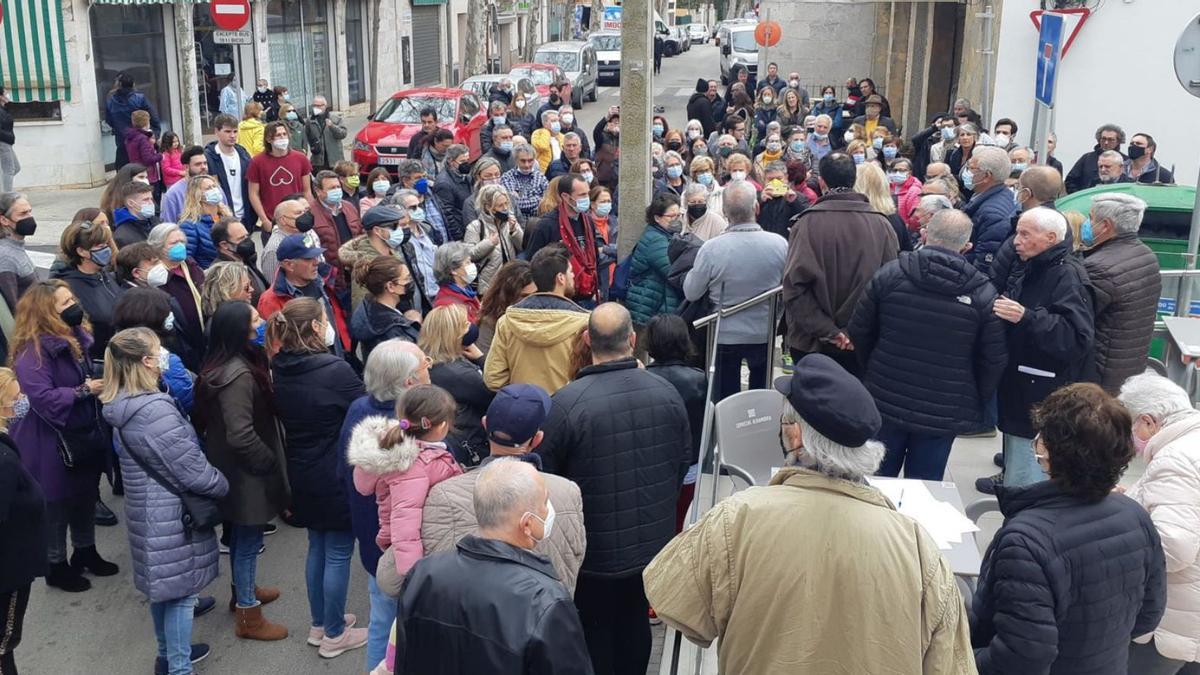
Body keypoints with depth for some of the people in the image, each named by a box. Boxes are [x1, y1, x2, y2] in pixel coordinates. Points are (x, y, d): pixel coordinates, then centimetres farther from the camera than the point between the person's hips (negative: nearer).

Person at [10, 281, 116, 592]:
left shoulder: (77, 337, 5)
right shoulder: (33, 350, -22)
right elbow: (42, 397, -30)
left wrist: (101, 385, 1)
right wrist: (83, 391, -23)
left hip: (86, 436, 8)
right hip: (54, 444, -8)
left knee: (86, 498, 21)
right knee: (56, 504, 8)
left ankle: (86, 552, 40)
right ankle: (56, 566, 25)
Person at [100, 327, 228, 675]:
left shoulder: (125, 405, 4)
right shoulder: (154, 411, -27)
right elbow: (192, 471, -22)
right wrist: (223, 486, -7)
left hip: (151, 511, 10)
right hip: (171, 515, -10)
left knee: (164, 586, 23)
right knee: (180, 590, 4)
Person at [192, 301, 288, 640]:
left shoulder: (229, 364, 3)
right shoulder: (238, 374, -29)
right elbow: (241, 435, -31)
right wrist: (271, 463, -19)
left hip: (236, 467, 10)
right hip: (246, 472, -10)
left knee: (241, 536, 26)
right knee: (248, 538, 4)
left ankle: (242, 590, 45)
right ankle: (248, 616, 18)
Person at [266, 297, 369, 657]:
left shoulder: (281, 371, -1)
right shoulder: (335, 370, -23)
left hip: (303, 474, 7)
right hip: (338, 476, -7)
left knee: (317, 547, 21)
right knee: (339, 553, 7)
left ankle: (319, 624, 34)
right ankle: (334, 635, 18)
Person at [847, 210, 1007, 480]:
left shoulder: (889, 274, -9)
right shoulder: (983, 293, -9)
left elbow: (858, 332, -1)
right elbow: (994, 360, -5)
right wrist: (976, 402, 12)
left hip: (885, 402, 1)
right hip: (944, 414, -1)